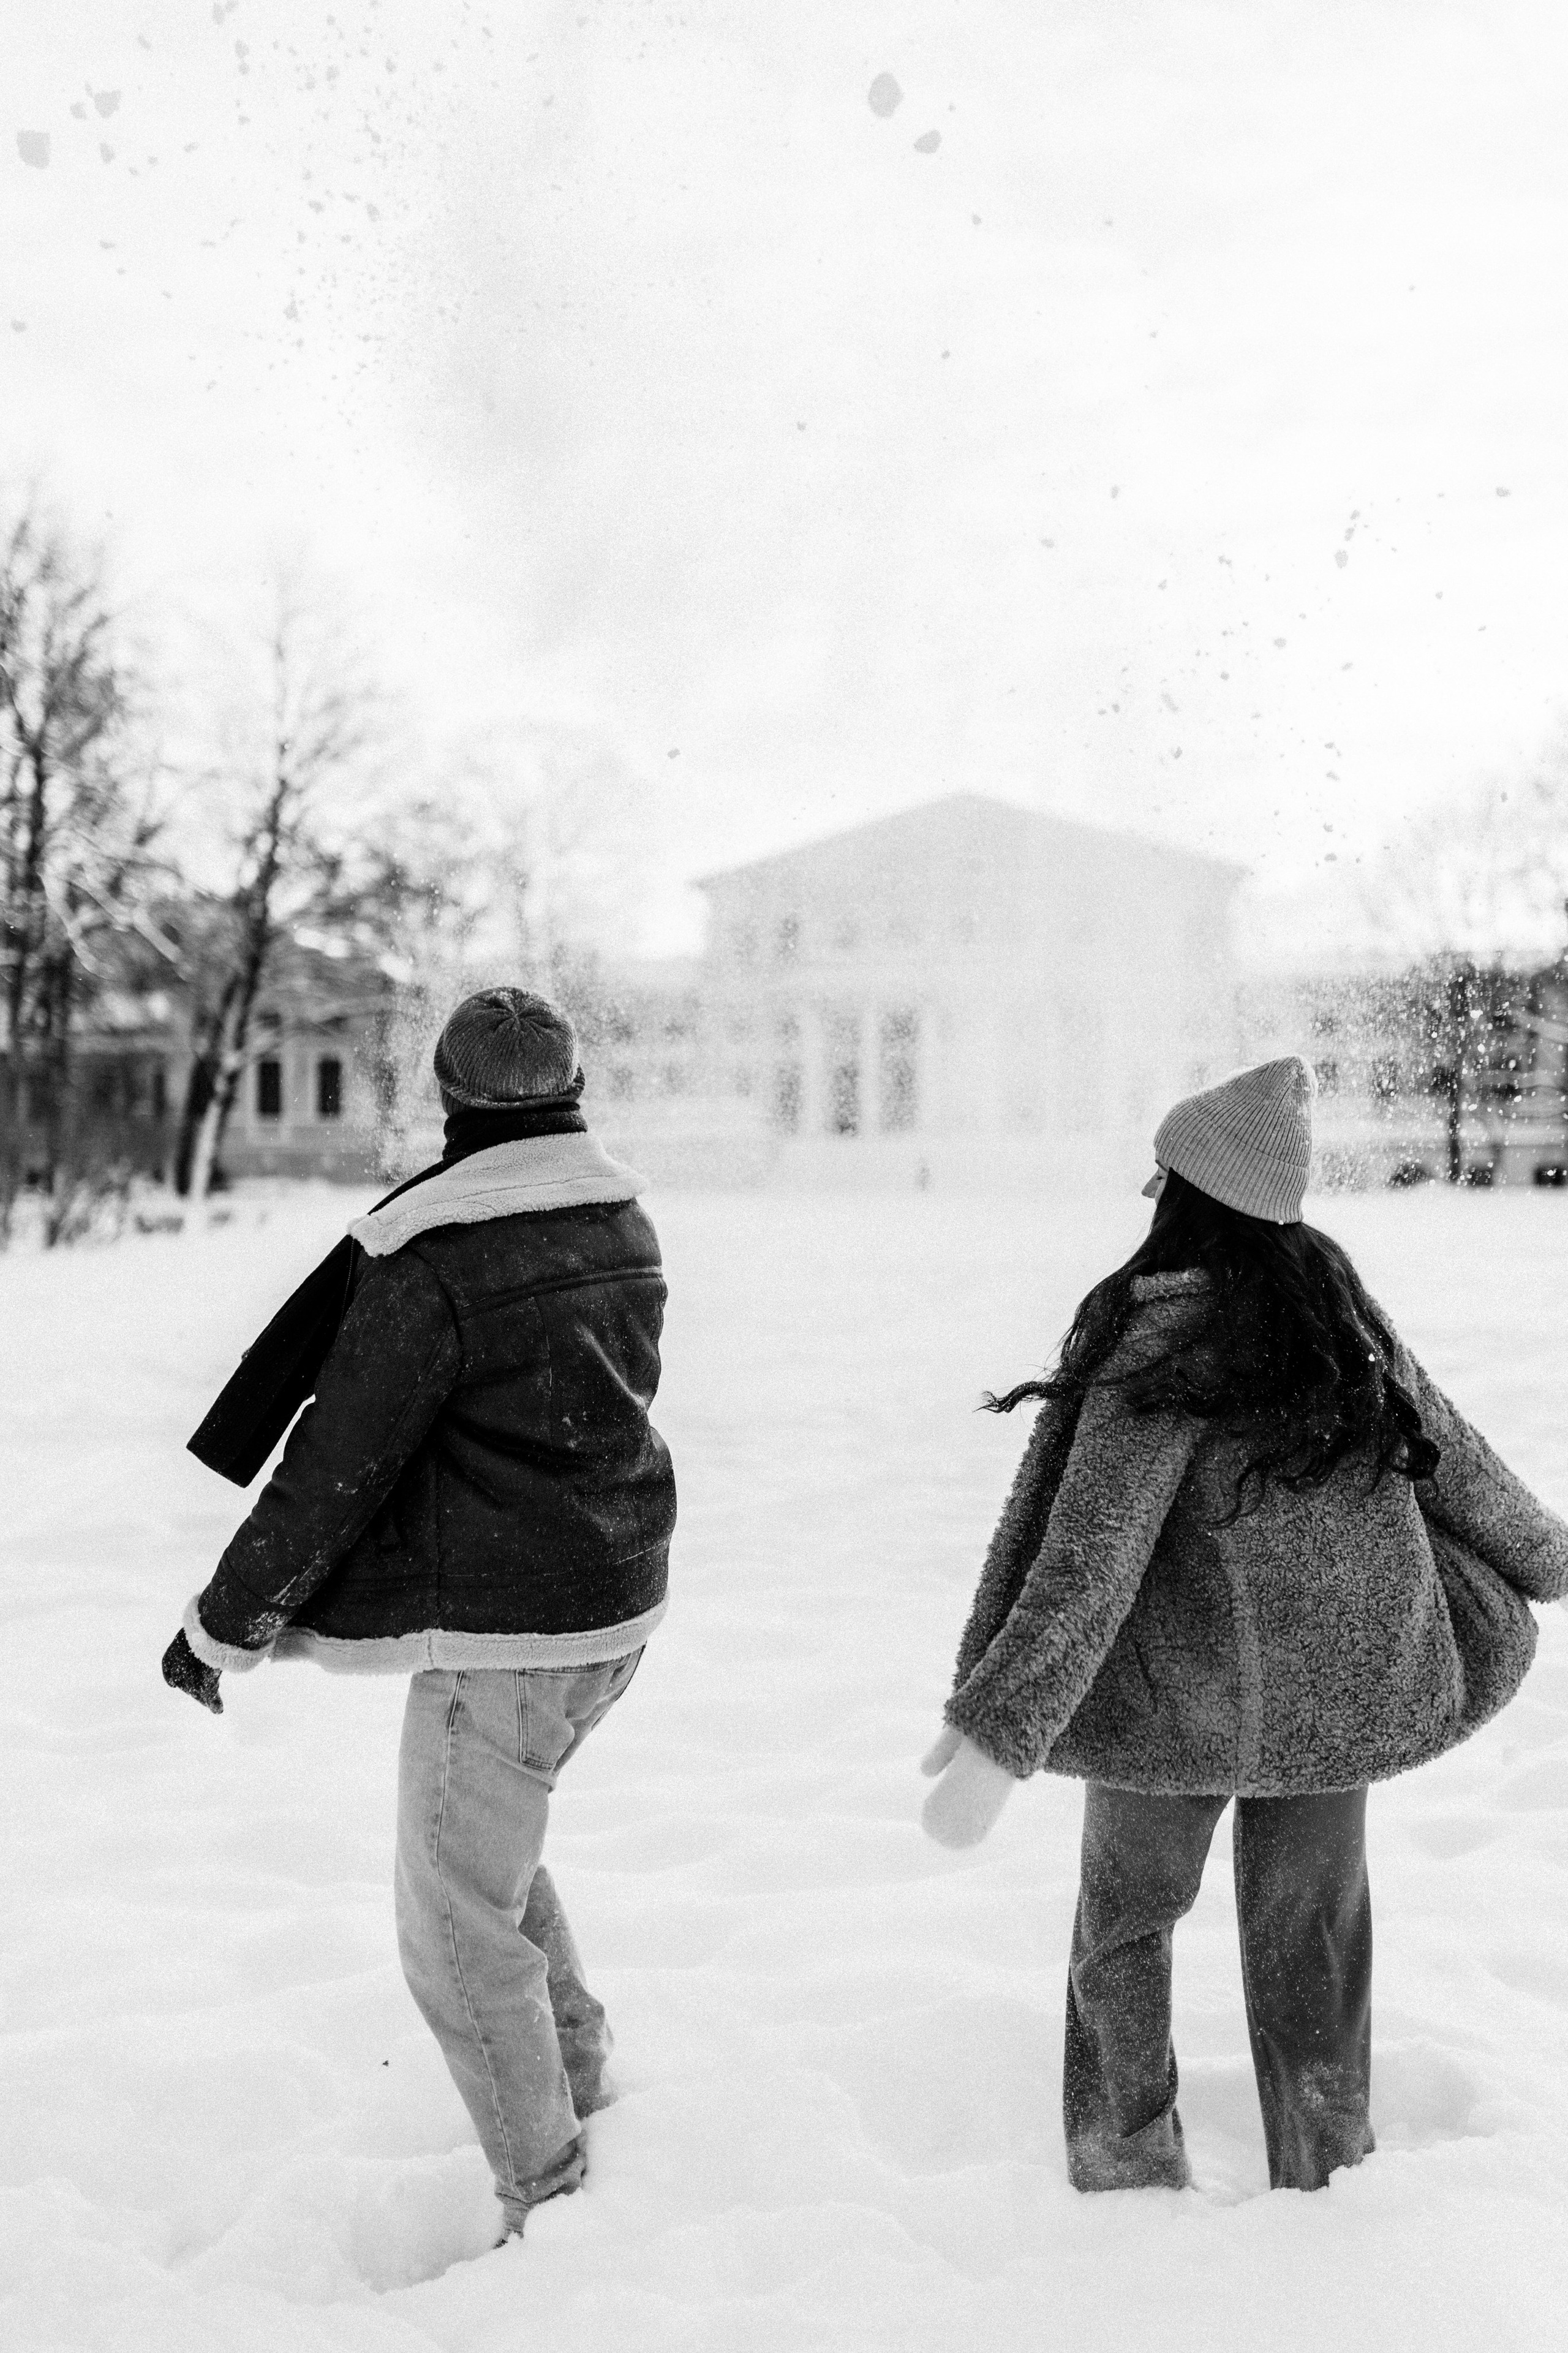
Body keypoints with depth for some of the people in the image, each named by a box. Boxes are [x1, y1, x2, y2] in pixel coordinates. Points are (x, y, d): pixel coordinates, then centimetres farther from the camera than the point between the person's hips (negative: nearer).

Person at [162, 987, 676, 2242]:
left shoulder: (432, 1263, -21)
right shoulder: (624, 1221, 2)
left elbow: (335, 1467, -15)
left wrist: (225, 1622, -2)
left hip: (501, 1634, -8)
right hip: (621, 1609, 8)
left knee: (459, 1932, 8)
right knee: (490, 1837, 30)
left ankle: (555, 2201, 18)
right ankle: (579, 2073, 39)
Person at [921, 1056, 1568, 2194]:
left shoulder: (1159, 1328, -19)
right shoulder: (1337, 1301, -1)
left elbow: (1093, 1555, -26)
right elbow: (1451, 1453, 12)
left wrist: (998, 1735, -27)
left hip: (1186, 1692, -5)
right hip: (1345, 1681, 5)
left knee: (1125, 1920, 18)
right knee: (1310, 1930, 19)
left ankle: (1129, 2164, 27)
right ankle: (1322, 2177, 31)